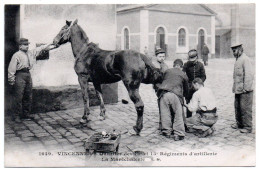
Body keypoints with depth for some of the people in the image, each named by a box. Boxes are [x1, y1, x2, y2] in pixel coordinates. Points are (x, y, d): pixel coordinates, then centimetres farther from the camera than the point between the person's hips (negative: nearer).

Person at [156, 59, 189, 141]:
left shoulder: (167, 71, 20)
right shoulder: (184, 75, 18)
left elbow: (162, 81, 29)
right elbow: (186, 90, 29)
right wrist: (183, 95, 49)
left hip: (163, 93, 2)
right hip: (175, 95, -2)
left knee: (165, 114, 10)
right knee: (178, 115, 6)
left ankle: (167, 132, 18)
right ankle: (178, 134, 4)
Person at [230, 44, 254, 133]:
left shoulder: (245, 59, -14)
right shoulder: (238, 60, 16)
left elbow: (249, 74, -19)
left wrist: (246, 88, -21)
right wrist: (235, 87, 16)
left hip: (245, 90, -9)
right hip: (238, 89, 9)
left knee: (245, 109, -3)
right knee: (237, 107, 15)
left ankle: (247, 127, 5)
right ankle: (239, 124, 28)